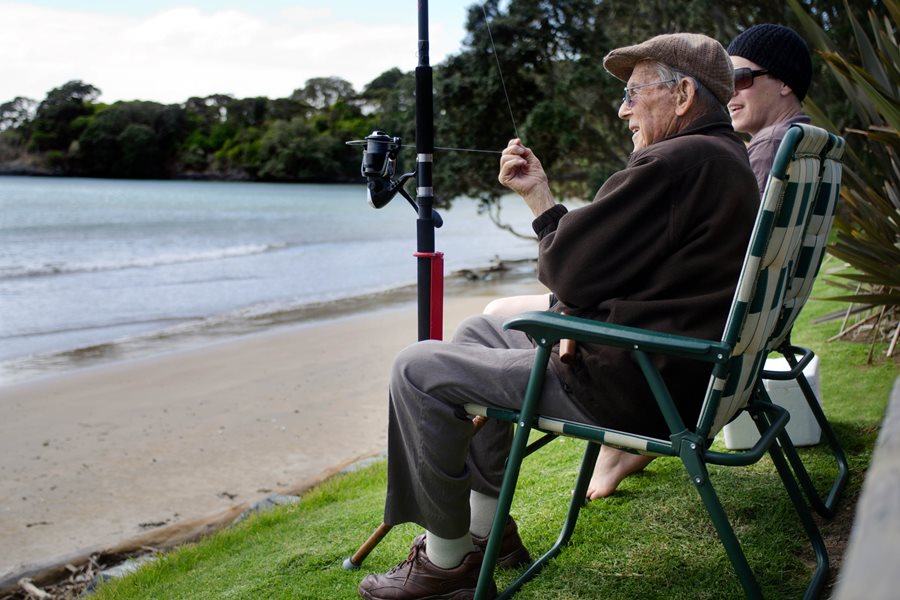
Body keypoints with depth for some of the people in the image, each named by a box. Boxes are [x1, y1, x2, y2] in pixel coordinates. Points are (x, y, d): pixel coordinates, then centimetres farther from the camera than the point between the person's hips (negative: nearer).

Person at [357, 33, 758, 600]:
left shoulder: (675, 162, -21)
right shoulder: (728, 159, 15)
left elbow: (568, 272, -18)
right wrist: (539, 195, 12)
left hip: (630, 385, -11)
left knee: (419, 369, -6)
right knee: (478, 331, 24)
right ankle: (487, 526, 28)